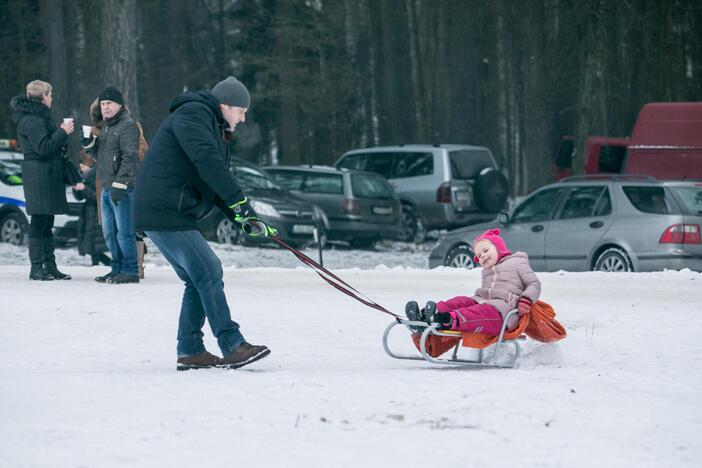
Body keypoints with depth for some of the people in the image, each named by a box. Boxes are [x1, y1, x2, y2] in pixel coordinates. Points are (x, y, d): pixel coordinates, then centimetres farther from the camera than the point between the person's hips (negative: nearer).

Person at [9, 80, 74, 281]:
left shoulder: (38, 116, 20)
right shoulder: (32, 119, -14)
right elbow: (43, 147, -21)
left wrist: (61, 133, 8)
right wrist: (63, 132, -15)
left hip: (48, 173, 11)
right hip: (40, 174, -11)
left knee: (46, 223, 11)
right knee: (39, 223, -9)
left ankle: (50, 266, 14)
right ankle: (36, 268, -8)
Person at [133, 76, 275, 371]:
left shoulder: (214, 130, 24)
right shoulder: (192, 114, -9)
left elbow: (216, 187, 22)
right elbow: (206, 161, -24)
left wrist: (245, 219, 9)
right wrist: (238, 201, -27)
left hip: (170, 214, 11)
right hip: (164, 213, -11)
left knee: (198, 279, 11)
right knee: (208, 272, -12)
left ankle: (190, 352, 13)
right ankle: (232, 347, -12)